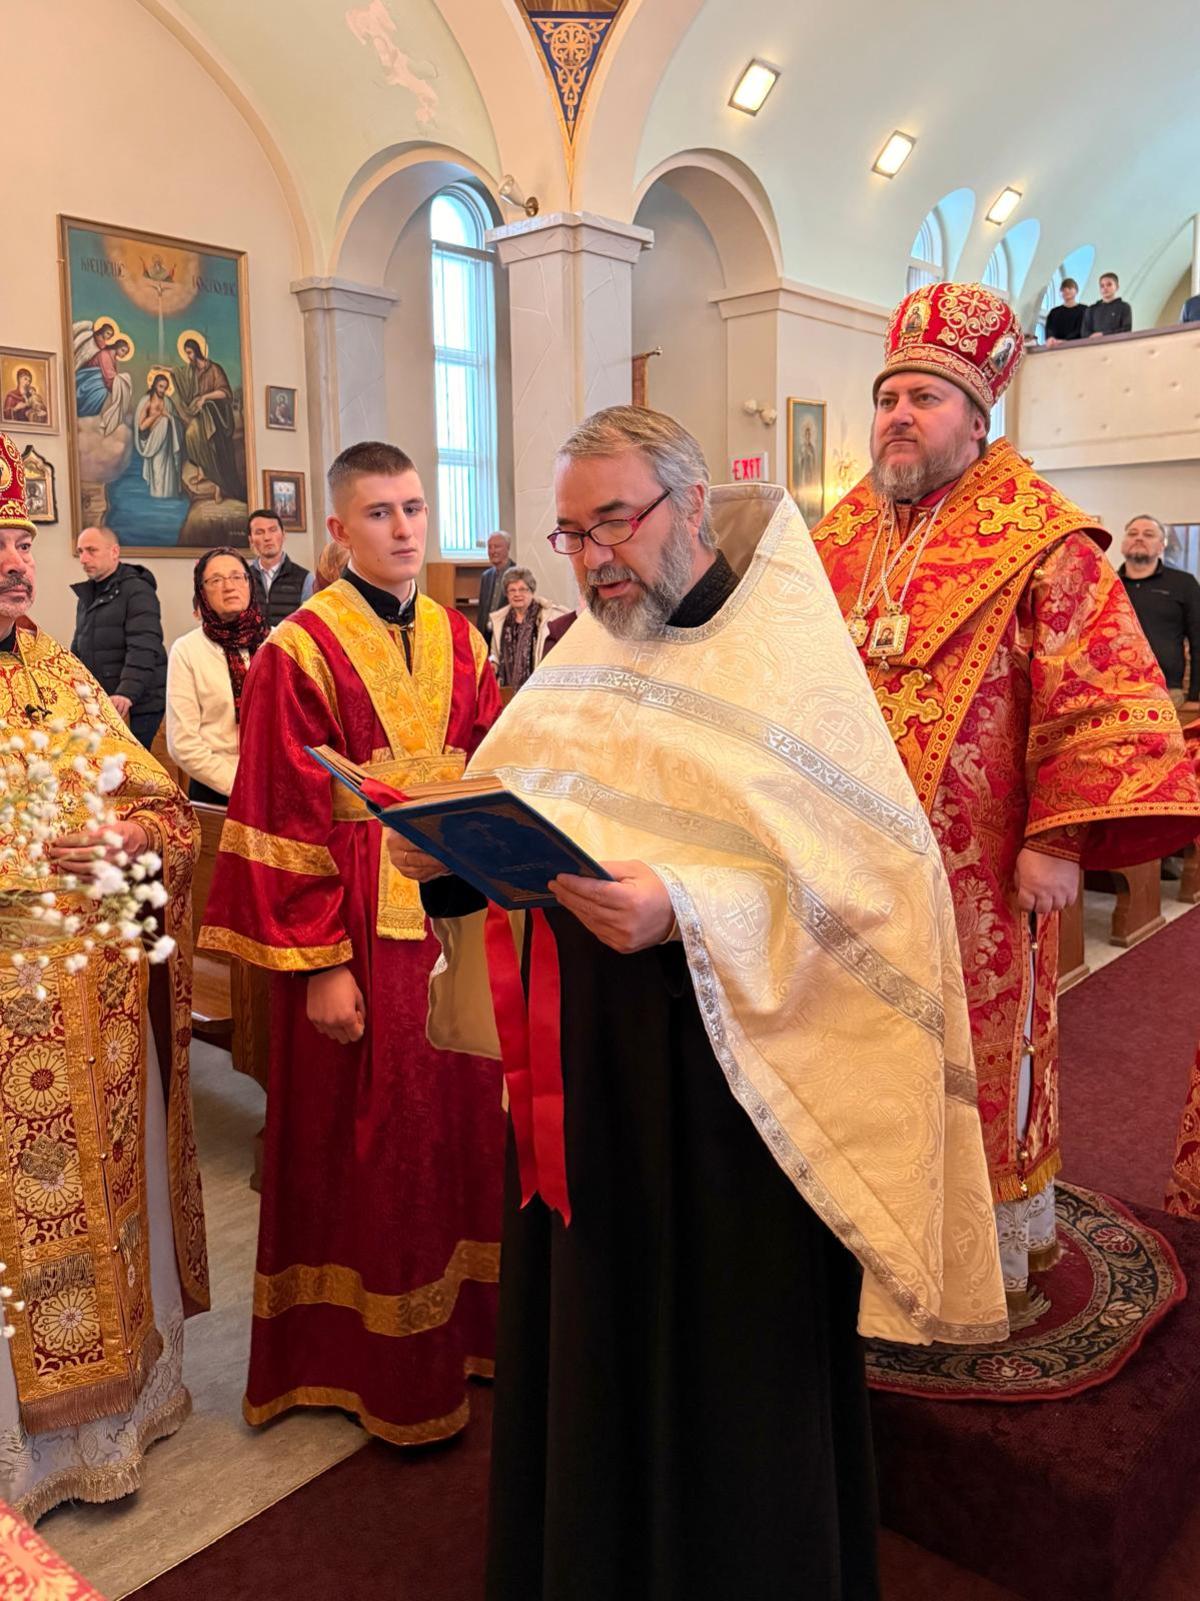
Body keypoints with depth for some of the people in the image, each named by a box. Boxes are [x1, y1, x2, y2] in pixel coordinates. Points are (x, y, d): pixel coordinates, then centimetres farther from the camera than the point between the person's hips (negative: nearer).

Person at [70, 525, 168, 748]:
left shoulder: (138, 591, -6)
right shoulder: (86, 595, 21)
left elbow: (143, 649, -18)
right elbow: (78, 648, 28)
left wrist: (127, 693, -29)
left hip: (136, 707, -7)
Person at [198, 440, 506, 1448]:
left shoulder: (461, 642, 8)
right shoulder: (301, 652, -9)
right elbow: (288, 823, -11)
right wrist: (321, 965, -13)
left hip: (460, 919, 5)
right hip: (359, 930, -5)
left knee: (464, 1122, 13)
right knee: (371, 1143, 7)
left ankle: (465, 1320, 33)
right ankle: (385, 1368, 25)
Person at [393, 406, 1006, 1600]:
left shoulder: (789, 661, -9)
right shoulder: (580, 663, 10)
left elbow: (866, 878, -17)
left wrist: (683, 908, -29)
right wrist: (447, 851, -9)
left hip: (729, 1077, -5)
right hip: (580, 1064, 6)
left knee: (727, 1359, 10)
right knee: (584, 1337, 18)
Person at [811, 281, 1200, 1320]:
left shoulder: (1041, 546, -7)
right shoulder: (841, 542, 11)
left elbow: (1103, 696, -13)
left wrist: (1058, 841, -19)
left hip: (975, 877, -5)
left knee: (982, 1052, 8)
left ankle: (1001, 1253, 28)